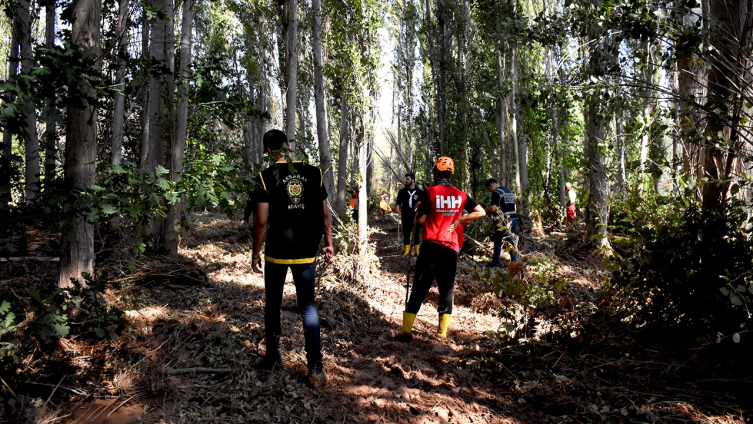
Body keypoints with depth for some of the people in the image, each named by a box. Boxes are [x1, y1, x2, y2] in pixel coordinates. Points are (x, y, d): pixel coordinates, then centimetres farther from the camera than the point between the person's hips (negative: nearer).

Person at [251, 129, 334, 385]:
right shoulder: (313, 173, 0)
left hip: (276, 253, -2)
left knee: (272, 305, 16)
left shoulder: (267, 177, -7)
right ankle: (316, 368, 3)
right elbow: (324, 214, 3)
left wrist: (256, 254, 1)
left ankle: (274, 357, 28)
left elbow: (261, 221, -9)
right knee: (308, 307, 8)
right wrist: (328, 243, 14)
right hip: (306, 253, 2)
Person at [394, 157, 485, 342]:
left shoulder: (429, 192, -6)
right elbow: (481, 212, 5)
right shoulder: (461, 195, 6)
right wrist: (458, 220, 5)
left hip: (431, 245, -2)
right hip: (452, 247, 3)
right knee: (447, 289, 12)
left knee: (420, 288, 3)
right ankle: (442, 331, 14)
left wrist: (420, 208, 13)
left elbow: (420, 220, -7)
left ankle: (406, 330, 4)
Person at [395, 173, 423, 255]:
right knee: (406, 233, 2)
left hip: (416, 216, -2)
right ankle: (407, 250, 9)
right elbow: (398, 202, 11)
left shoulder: (420, 192, 2)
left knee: (416, 233, 2)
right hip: (406, 216, 2)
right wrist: (398, 207, -8)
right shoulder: (402, 191, 7)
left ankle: (417, 250, 11)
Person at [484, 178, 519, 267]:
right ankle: (514, 261, 12)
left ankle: (495, 262, 6)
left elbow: (492, 209, -17)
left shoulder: (496, 193, -9)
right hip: (514, 219, 8)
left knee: (498, 241, 2)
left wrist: (484, 212, -3)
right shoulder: (509, 191, 19)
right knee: (512, 241, 13)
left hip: (503, 221, -8)